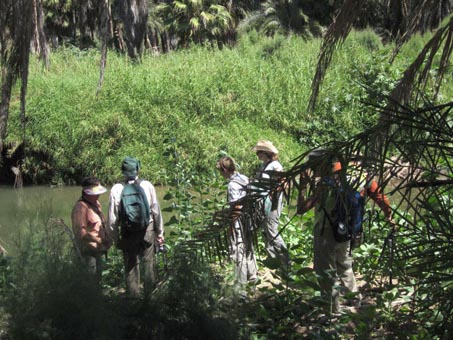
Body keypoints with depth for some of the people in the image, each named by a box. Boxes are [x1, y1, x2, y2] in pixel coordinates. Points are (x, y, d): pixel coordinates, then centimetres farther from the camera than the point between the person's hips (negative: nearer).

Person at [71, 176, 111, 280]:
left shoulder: (96, 203, 11)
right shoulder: (81, 207, -20)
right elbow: (81, 233, -25)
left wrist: (106, 239, 10)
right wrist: (100, 240, -23)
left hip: (97, 249, 10)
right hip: (88, 250, -10)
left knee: (98, 275, 20)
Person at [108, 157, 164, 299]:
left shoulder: (117, 189, -7)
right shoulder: (147, 186, -6)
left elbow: (113, 217, -4)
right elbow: (156, 211, -1)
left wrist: (116, 238, 8)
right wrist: (160, 233, 10)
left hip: (127, 233, 0)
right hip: (148, 231, 0)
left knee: (131, 267, 9)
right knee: (149, 266, 8)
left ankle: (134, 299, 14)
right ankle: (150, 297, 9)